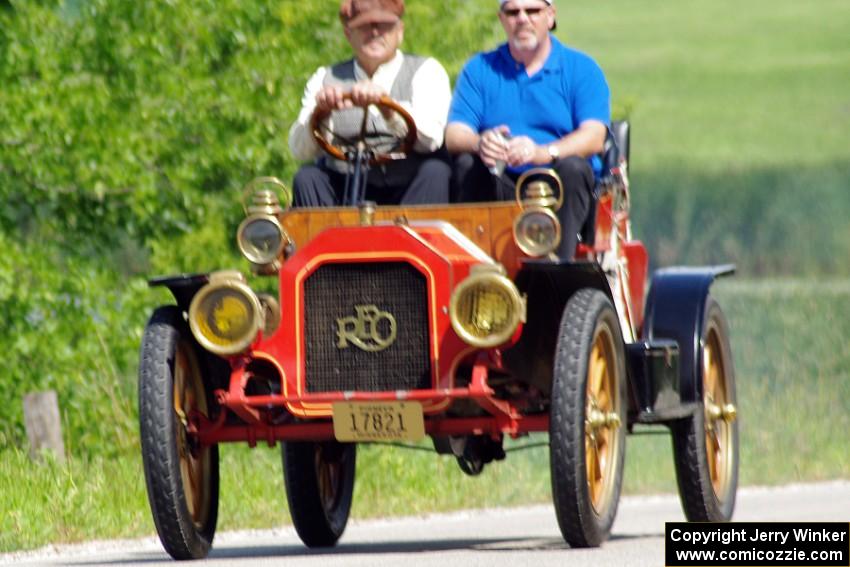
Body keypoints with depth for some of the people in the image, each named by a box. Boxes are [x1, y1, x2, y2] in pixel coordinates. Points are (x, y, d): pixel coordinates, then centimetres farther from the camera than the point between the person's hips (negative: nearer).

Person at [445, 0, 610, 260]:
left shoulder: (582, 69, 6)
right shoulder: (479, 69, 12)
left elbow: (594, 136, -10)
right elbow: (454, 135, -1)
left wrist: (542, 152, -31)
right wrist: (479, 143, -27)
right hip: (500, 186, 1)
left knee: (573, 167, -31)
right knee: (467, 164, -26)